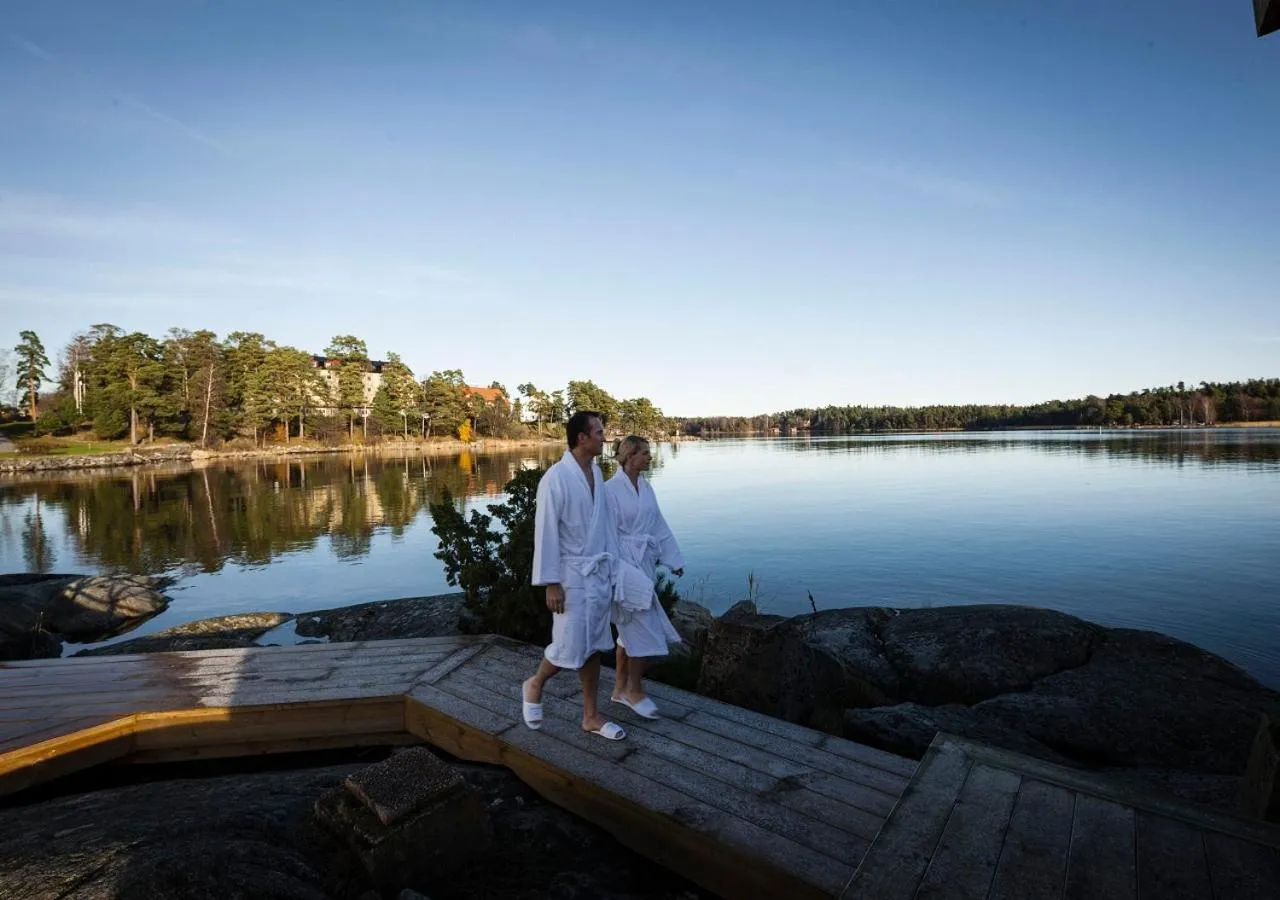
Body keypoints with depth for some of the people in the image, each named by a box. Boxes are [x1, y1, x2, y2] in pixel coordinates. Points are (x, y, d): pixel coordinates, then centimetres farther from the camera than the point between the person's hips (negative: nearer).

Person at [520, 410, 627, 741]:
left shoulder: (596, 472, 6)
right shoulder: (556, 478, -17)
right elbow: (546, 532, -16)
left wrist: (612, 563, 11)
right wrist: (551, 583, -16)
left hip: (599, 573, 7)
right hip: (571, 574, -7)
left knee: (594, 646, 13)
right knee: (570, 647, -1)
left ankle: (591, 716, 27)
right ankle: (535, 685, 30)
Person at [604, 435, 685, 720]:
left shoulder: (645, 487, 7)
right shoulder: (611, 489, -15)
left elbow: (659, 525, 12)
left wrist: (674, 559, 11)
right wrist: (619, 573, -18)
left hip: (644, 564, 8)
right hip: (623, 565, -8)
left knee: (630, 628, 16)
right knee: (644, 629, -4)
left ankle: (621, 689, 29)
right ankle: (634, 690, 16)